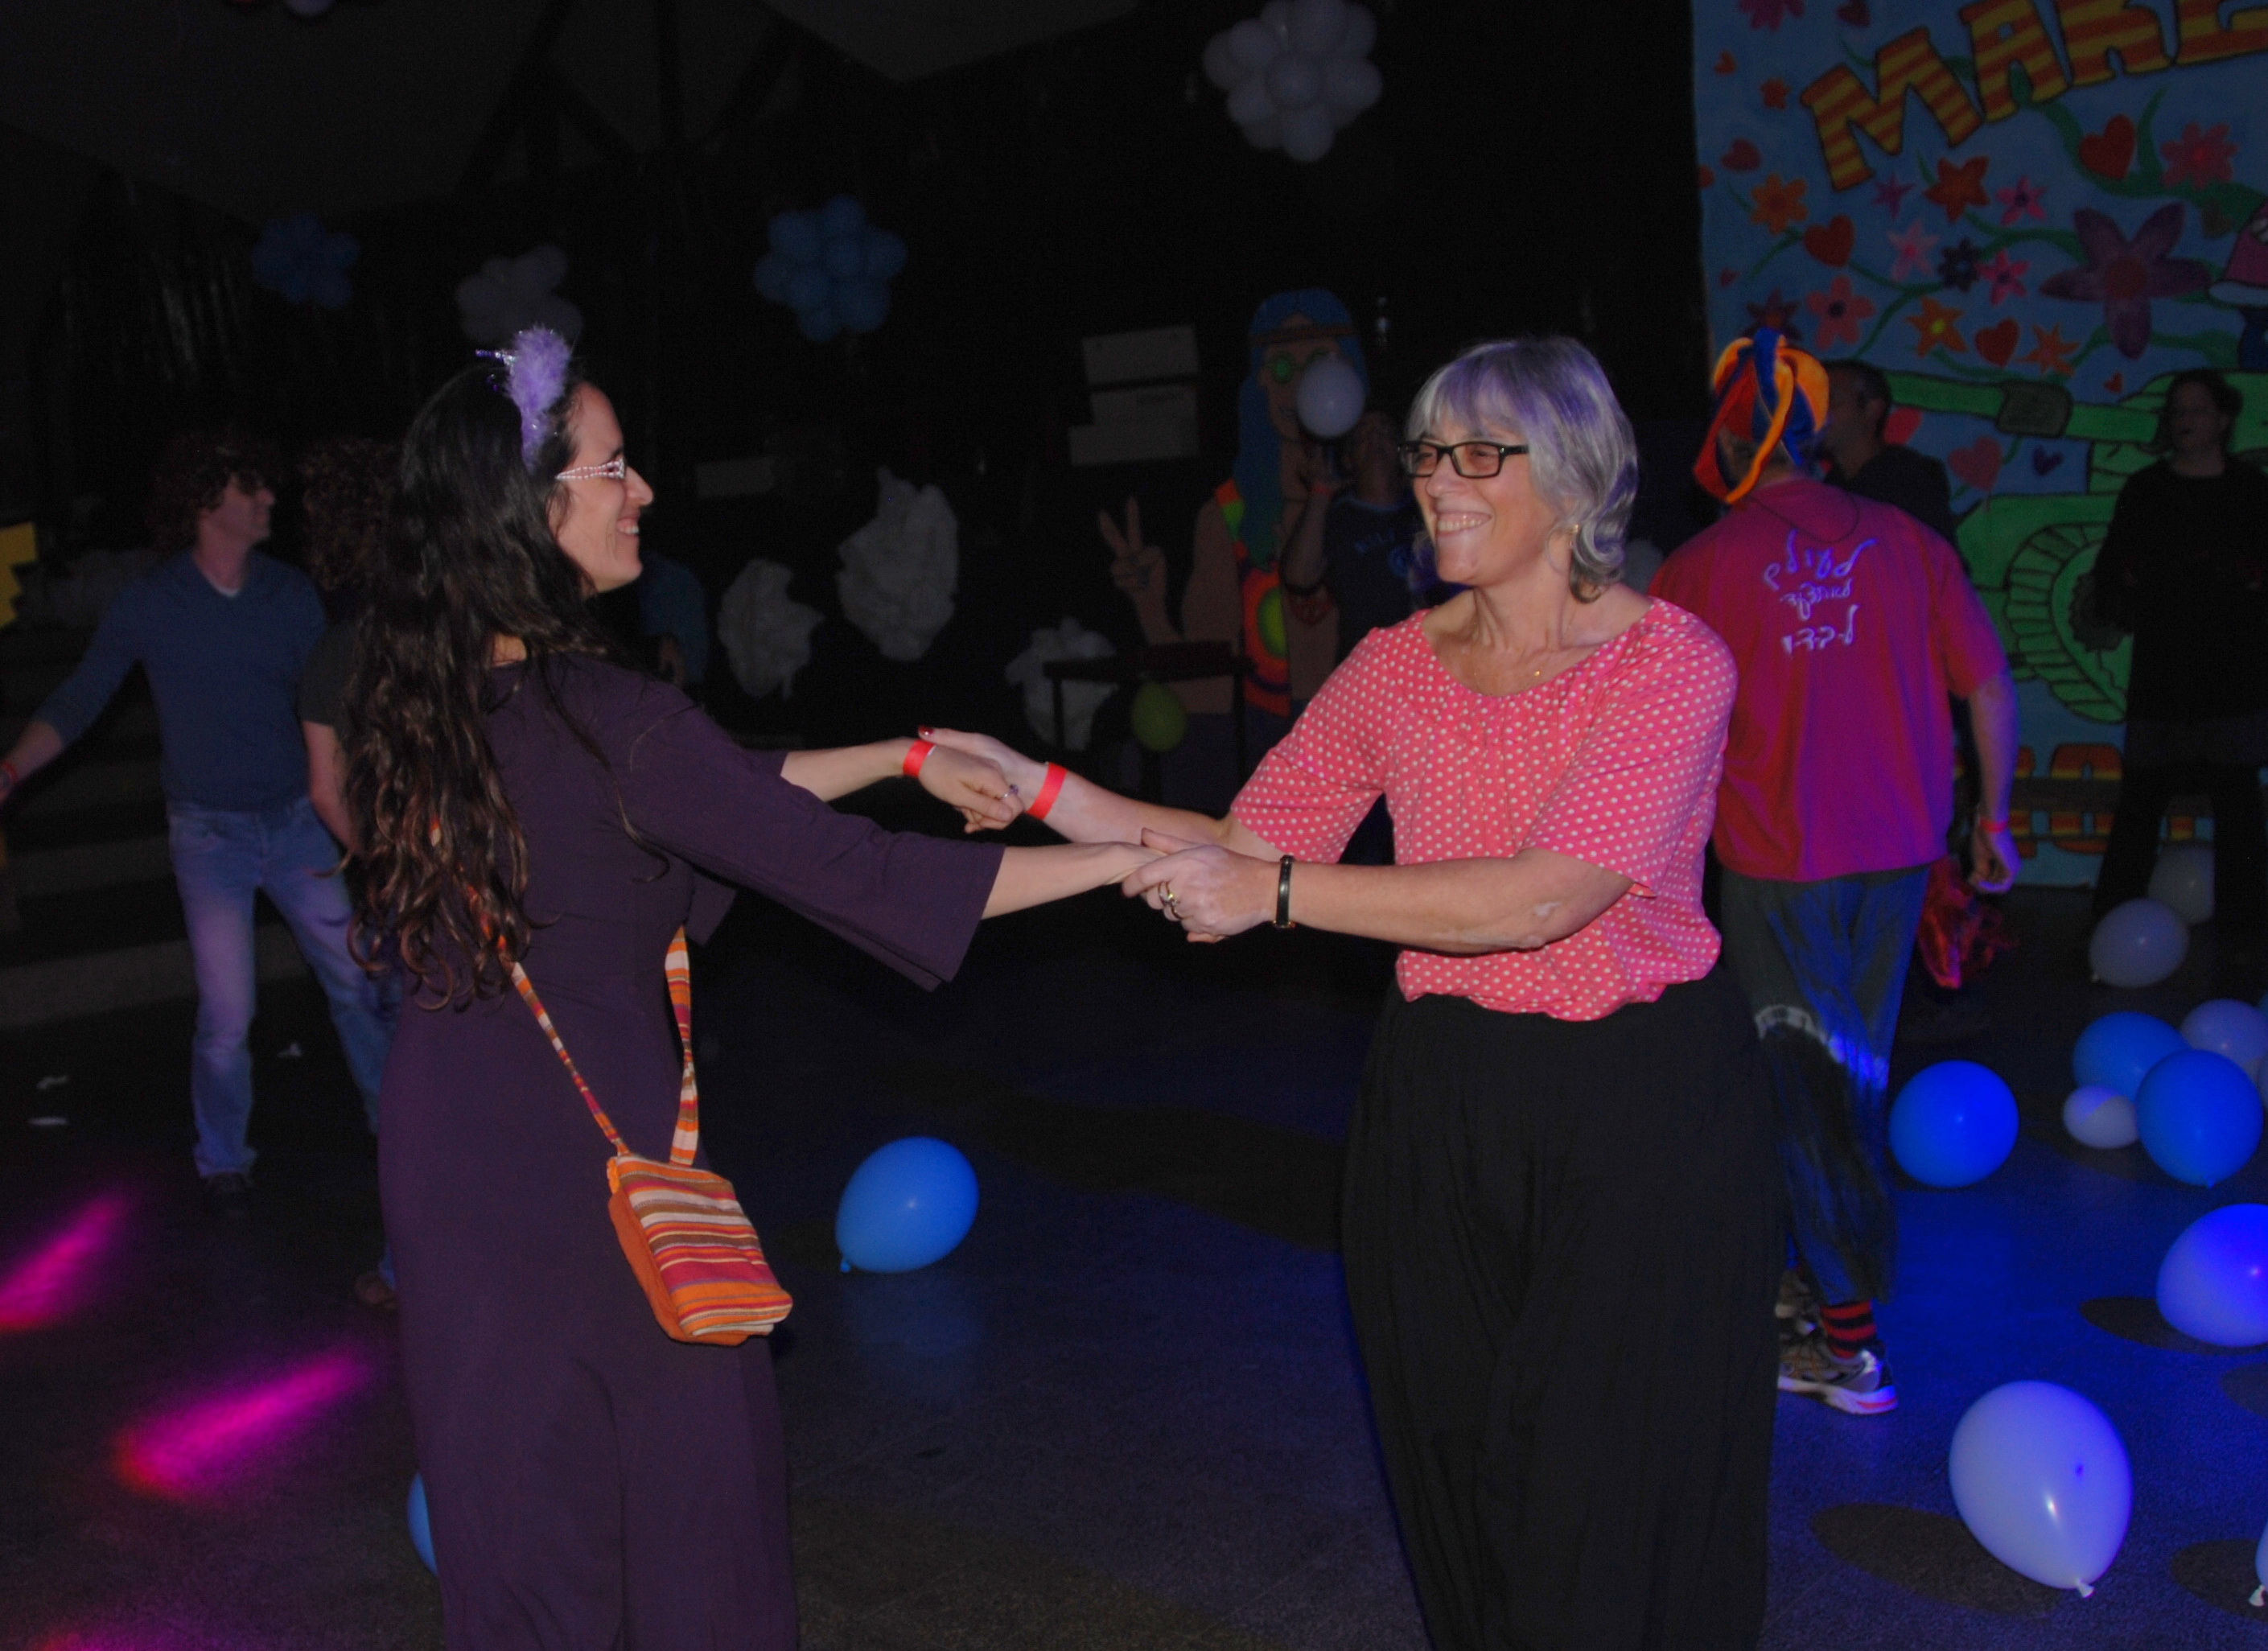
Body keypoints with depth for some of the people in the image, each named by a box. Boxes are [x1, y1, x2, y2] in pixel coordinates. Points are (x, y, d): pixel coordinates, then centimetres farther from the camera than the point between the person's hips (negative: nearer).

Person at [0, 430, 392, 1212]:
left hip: (296, 822, 2)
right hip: (209, 833, -2)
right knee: (227, 1017, 0)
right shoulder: (147, 605, -6)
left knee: (356, 979, 5)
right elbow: (76, 704, 0)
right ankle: (223, 1161, 22)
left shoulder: (292, 594, 0)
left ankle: (391, 1119, 26)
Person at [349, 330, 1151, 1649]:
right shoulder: (605, 717, -22)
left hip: (448, 1134, 7)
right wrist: (1125, 861, -15)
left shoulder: (424, 696, 1)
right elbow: (850, 873, -21)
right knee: (687, 1476, 13)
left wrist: (905, 755, 11)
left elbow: (717, 791, 9)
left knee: (516, 1481, 19)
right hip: (591, 1144, -7)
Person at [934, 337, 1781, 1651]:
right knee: (1460, 1463, 17)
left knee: (1620, 1487, 7)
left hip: (1645, 1110, -4)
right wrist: (1058, 797, -9)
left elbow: (1535, 901, -26)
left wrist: (1277, 893, -27)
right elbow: (1249, 844, 2)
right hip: (1443, 1097, 5)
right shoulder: (1400, 667, 1)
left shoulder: (1671, 663, -14)